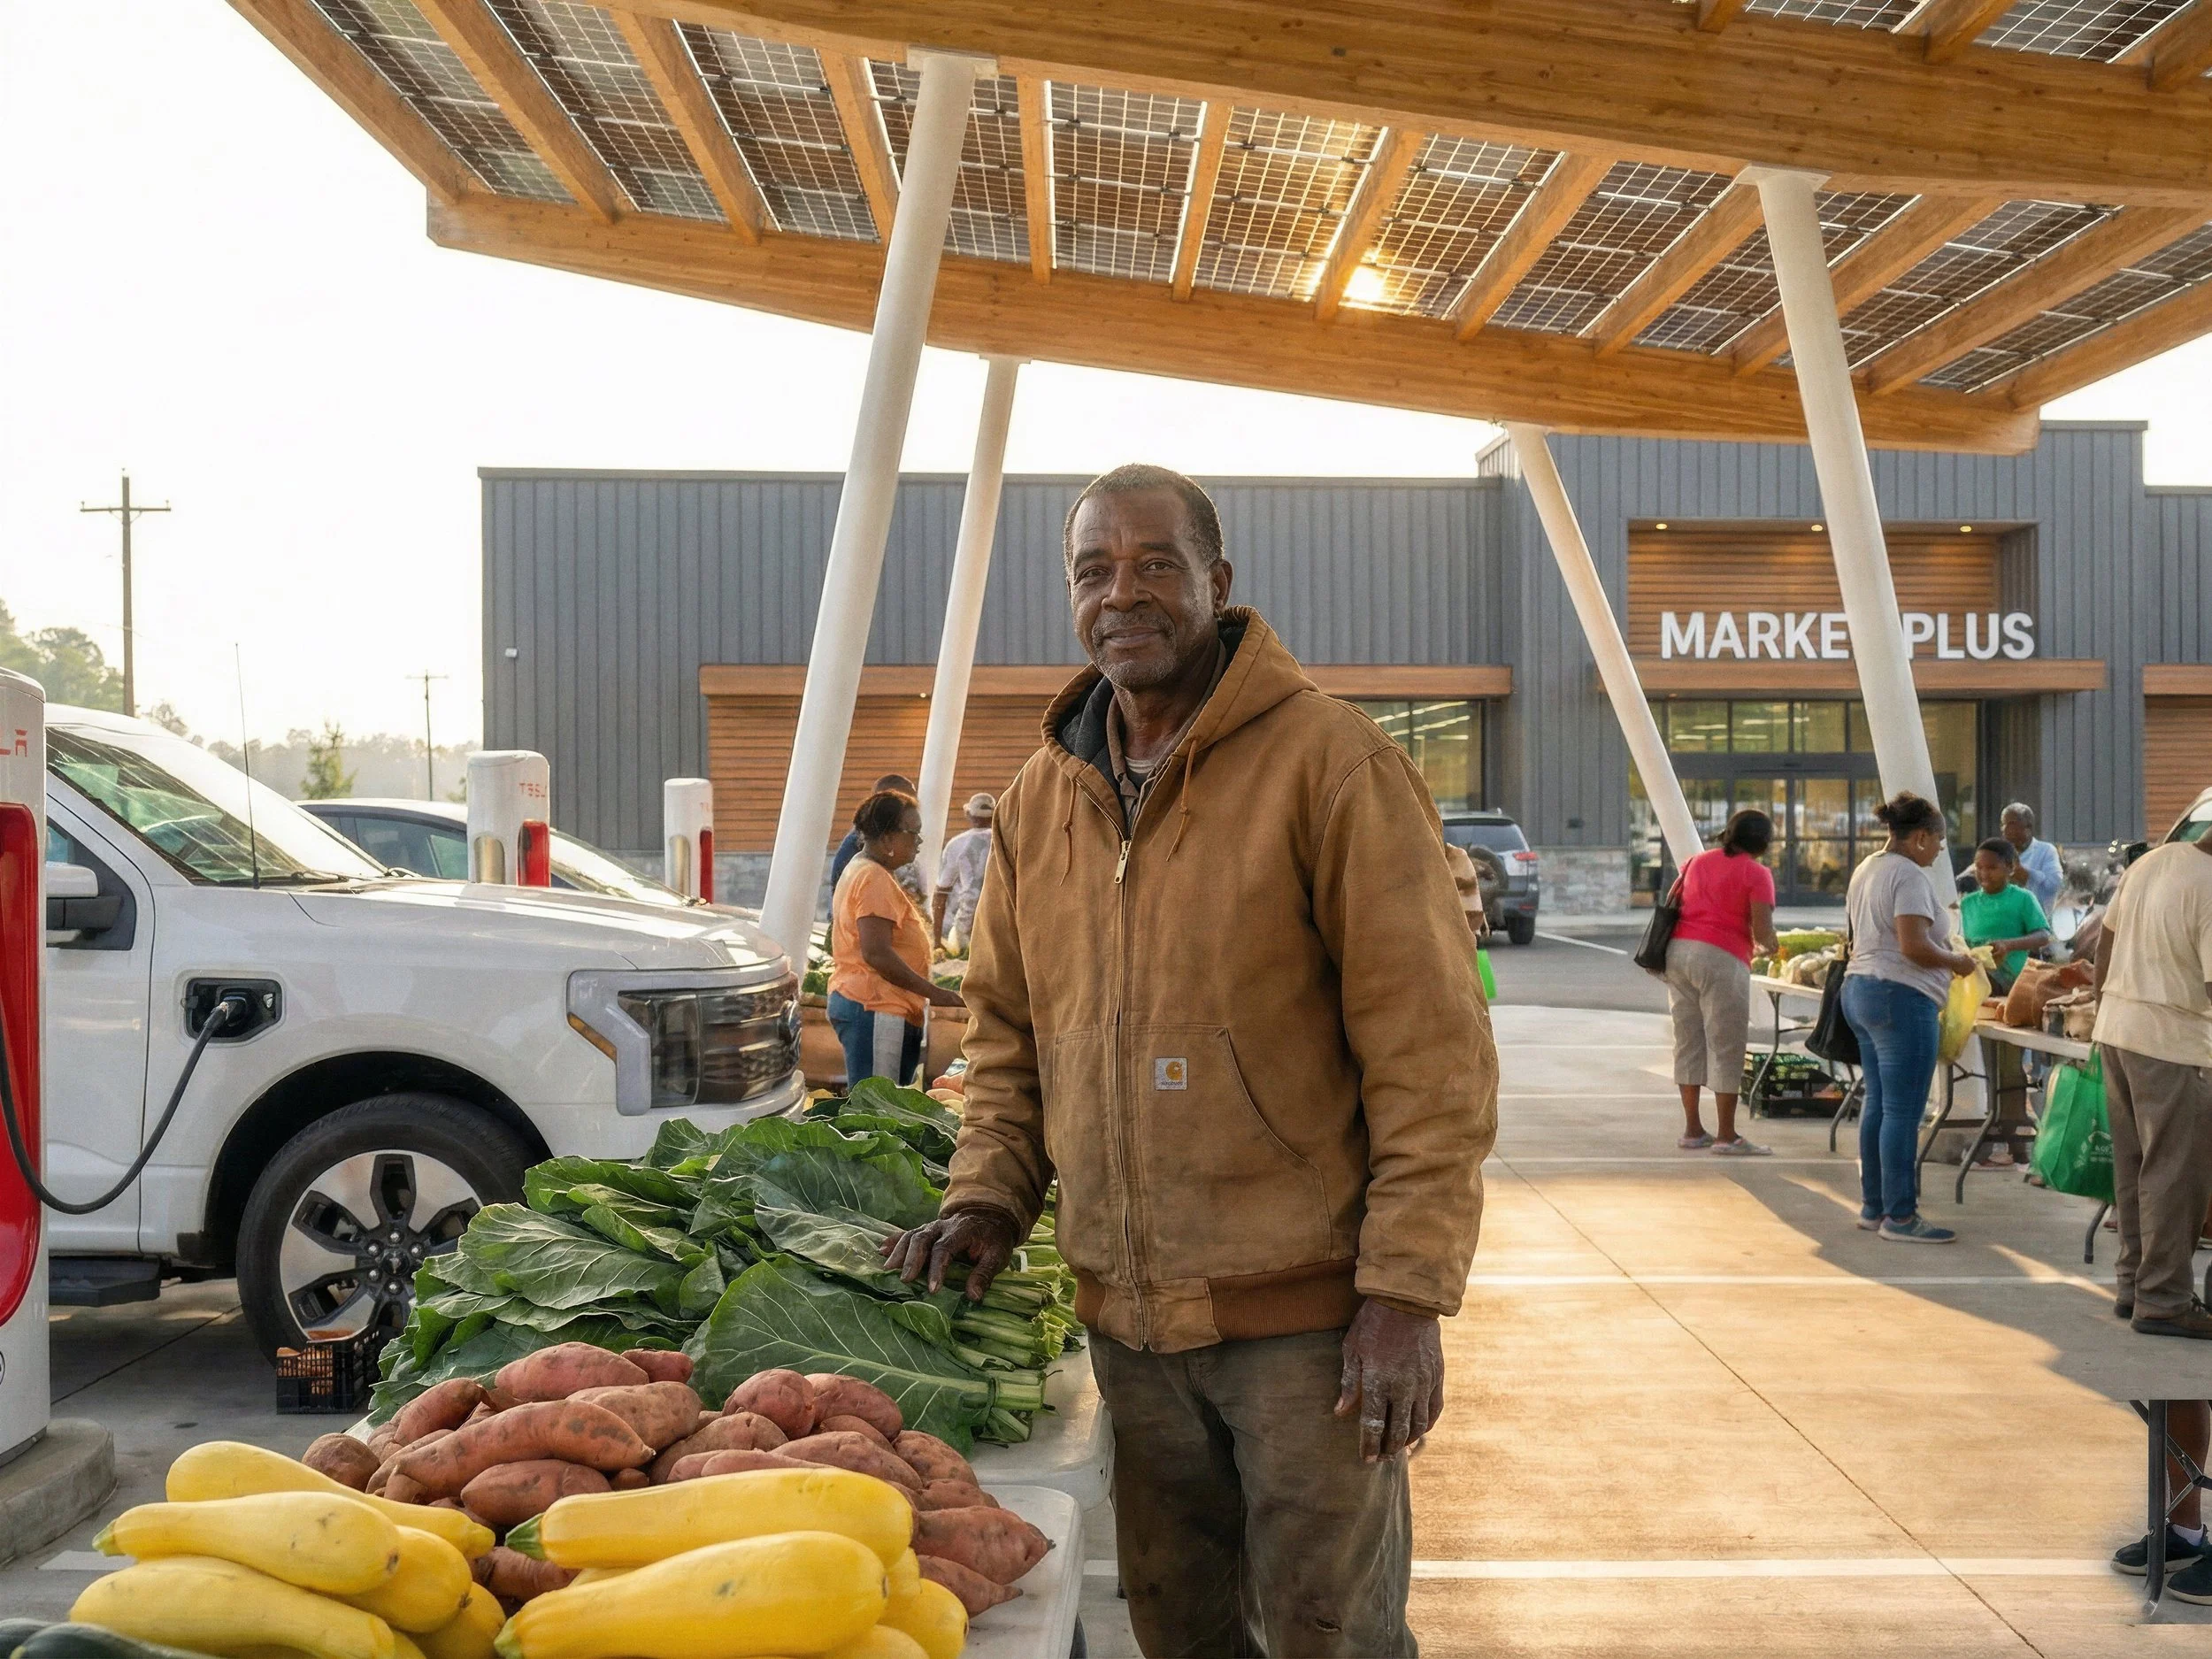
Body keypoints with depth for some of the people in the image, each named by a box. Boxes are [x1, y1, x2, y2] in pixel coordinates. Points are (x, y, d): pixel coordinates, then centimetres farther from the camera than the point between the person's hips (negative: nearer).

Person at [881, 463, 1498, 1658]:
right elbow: (1004, 1022, 18)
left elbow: (1430, 1051, -13)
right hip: (1125, 1311, 6)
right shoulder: (1041, 796, 8)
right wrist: (988, 1194, 3)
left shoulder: (1329, 763, -11)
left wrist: (1408, 1290, -17)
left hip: (1304, 1311, -5)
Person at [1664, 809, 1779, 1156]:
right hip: (1720, 958, -6)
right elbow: (1762, 930, -11)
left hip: (1678, 950, 6)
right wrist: (1769, 945, 10)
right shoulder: (1756, 873, -3)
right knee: (1726, 1046, 0)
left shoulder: (1698, 862, 15)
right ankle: (1726, 1137, 2)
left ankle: (1692, 1130, 18)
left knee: (1688, 1041, 12)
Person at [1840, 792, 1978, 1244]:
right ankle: (1899, 1216, -3)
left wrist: (1944, 954, 22)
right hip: (1900, 998, -10)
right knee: (1903, 1111, -6)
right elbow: (1914, 946, -23)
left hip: (1859, 988, 10)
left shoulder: (1866, 870, 16)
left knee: (1877, 1102, 14)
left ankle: (1873, 1206, 19)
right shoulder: (1909, 876, -14)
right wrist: (1957, 961, -6)